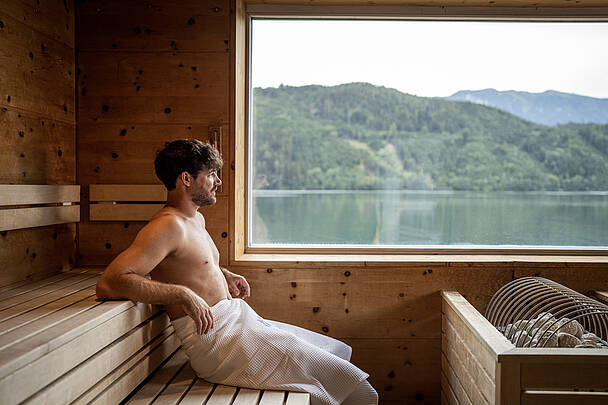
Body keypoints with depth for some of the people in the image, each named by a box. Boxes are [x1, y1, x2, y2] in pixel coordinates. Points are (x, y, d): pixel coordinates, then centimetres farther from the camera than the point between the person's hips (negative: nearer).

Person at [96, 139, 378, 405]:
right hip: (219, 339, -10)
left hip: (242, 321, 10)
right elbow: (108, 283, -26)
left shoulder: (196, 220, 14)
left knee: (339, 352, 19)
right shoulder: (168, 226, -16)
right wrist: (183, 294, -28)